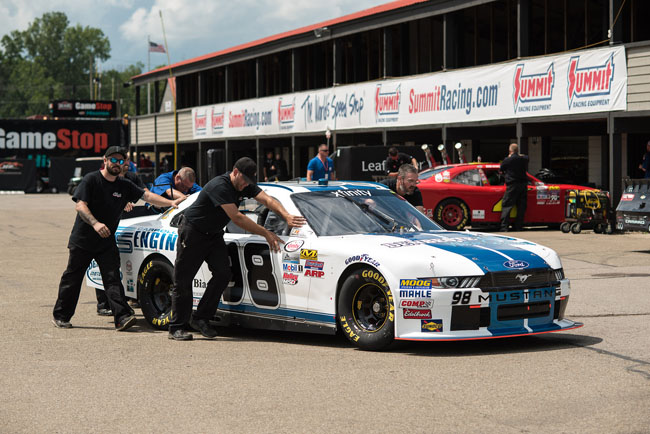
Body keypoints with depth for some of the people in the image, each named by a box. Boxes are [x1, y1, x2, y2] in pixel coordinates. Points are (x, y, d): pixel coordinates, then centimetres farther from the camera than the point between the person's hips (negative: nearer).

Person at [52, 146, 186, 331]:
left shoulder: (125, 186, 8)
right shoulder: (91, 180, -8)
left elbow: (147, 195, 3)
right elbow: (80, 206, -15)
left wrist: (170, 203, -11)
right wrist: (95, 223, -30)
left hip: (107, 242, 3)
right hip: (82, 240, -3)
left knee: (112, 279, -8)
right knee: (72, 278, 4)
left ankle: (122, 317, -18)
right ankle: (60, 316, 18)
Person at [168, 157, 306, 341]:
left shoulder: (245, 186, -2)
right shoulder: (220, 186, -29)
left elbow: (267, 200, -11)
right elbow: (237, 218, -32)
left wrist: (286, 216, -30)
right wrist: (266, 233, -30)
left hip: (214, 235, 8)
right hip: (192, 233, -8)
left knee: (223, 274, -7)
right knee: (183, 281, -2)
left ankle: (200, 318, 2)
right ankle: (176, 327, 4)